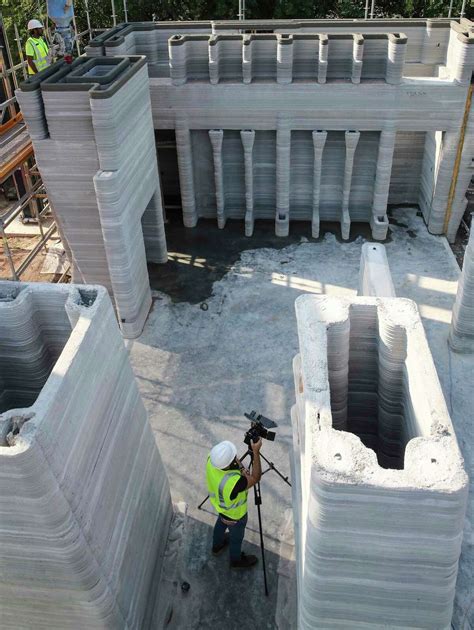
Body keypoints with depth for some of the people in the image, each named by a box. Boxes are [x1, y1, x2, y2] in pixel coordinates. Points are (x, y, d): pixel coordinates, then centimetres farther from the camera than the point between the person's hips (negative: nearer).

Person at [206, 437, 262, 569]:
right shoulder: (233, 482, -49)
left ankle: (217, 546, 65)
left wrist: (241, 469, -26)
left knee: (221, 523, 36)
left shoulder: (211, 459, -31)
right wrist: (256, 452, -36)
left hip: (219, 503, 5)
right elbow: (255, 478, -32)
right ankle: (236, 560, 56)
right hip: (234, 514, -5)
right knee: (236, 538, 26)